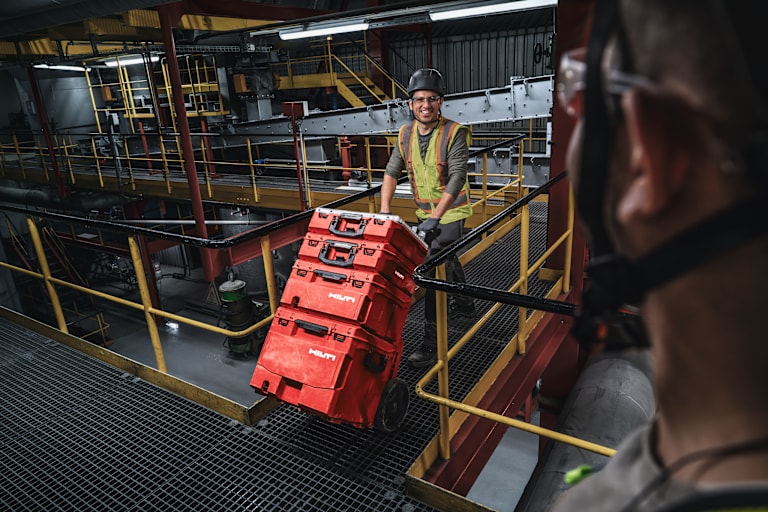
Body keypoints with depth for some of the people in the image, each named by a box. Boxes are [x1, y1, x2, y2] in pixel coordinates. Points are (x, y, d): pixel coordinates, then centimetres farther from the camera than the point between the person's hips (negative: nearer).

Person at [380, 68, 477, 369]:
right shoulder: (406, 133, -2)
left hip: (450, 213, -7)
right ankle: (464, 304, 49)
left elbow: (457, 178, -27)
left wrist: (435, 217, -35)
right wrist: (384, 210, -12)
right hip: (425, 212, 7)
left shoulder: (454, 133, -19)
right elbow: (392, 171, 0)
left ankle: (432, 344, -7)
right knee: (447, 260, 24)